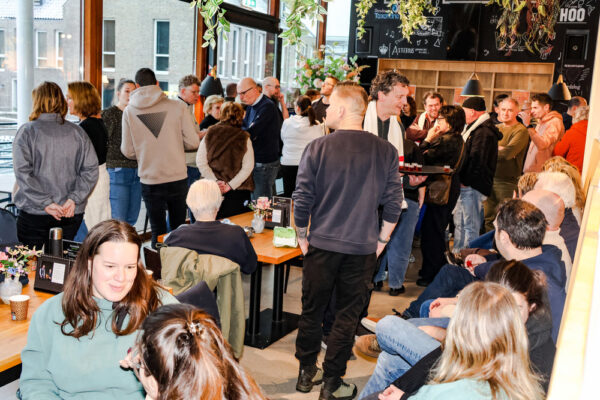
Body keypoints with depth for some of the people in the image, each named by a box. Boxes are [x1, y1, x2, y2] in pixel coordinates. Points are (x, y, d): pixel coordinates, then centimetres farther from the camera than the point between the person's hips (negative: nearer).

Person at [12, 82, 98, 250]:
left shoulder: (27, 131, -4)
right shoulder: (77, 132, 3)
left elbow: (22, 172, -13)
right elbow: (91, 170, -3)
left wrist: (45, 203, -13)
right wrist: (74, 199, -7)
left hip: (35, 213, -3)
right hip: (71, 214, 3)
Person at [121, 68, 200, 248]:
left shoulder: (129, 111, -2)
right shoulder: (177, 106, -4)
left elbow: (128, 151, 1)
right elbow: (193, 142, -4)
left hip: (150, 181, 0)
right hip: (178, 178, 1)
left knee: (158, 233, 8)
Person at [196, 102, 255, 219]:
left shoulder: (210, 133, 1)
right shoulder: (244, 137, -3)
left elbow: (200, 161, -4)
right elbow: (248, 166, -10)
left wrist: (215, 181, -5)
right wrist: (231, 185, -9)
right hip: (239, 192, -2)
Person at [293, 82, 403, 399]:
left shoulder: (317, 148, -10)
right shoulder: (385, 151, -5)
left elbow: (302, 199, -7)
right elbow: (393, 203, -2)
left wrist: (302, 237, 7)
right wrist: (382, 240, 10)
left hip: (322, 244, 0)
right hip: (363, 248, 1)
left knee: (312, 310, 16)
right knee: (347, 315, 11)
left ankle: (307, 373, 30)